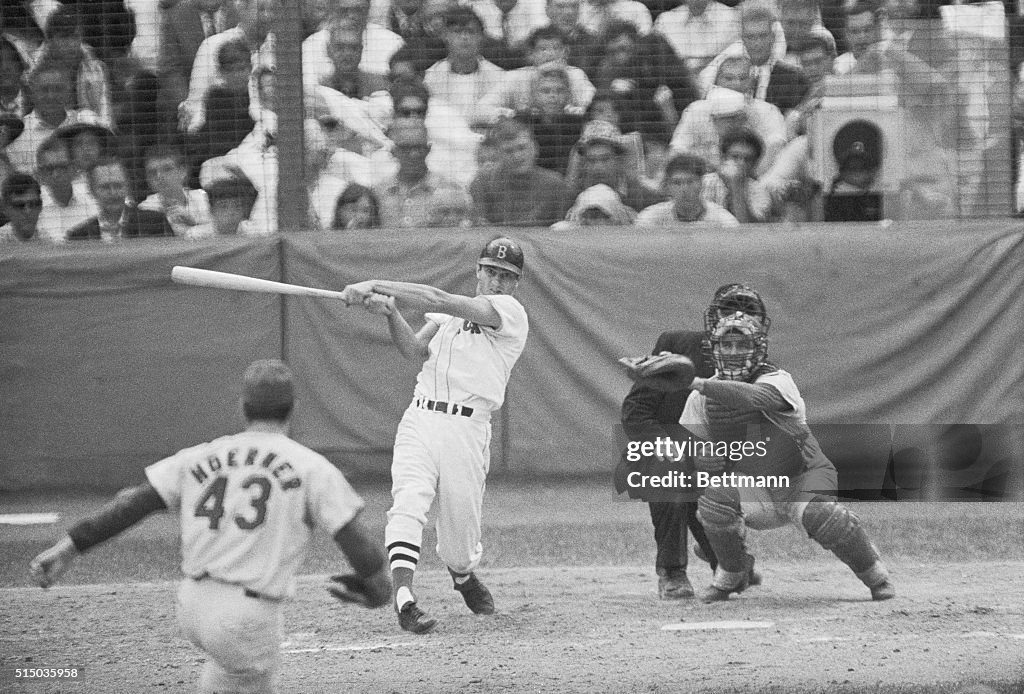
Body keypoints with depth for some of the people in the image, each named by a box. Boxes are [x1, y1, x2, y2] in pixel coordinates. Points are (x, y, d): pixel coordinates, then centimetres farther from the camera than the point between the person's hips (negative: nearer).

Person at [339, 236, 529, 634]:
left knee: (459, 528, 2)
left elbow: (439, 300, -10)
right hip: (419, 419, 3)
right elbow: (416, 351, 5)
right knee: (408, 501, -20)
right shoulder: (451, 313, 19)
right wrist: (390, 313, -12)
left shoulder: (511, 313, -1)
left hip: (467, 429, -3)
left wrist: (375, 286, -14)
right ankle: (404, 596, -30)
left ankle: (463, 575, 37)